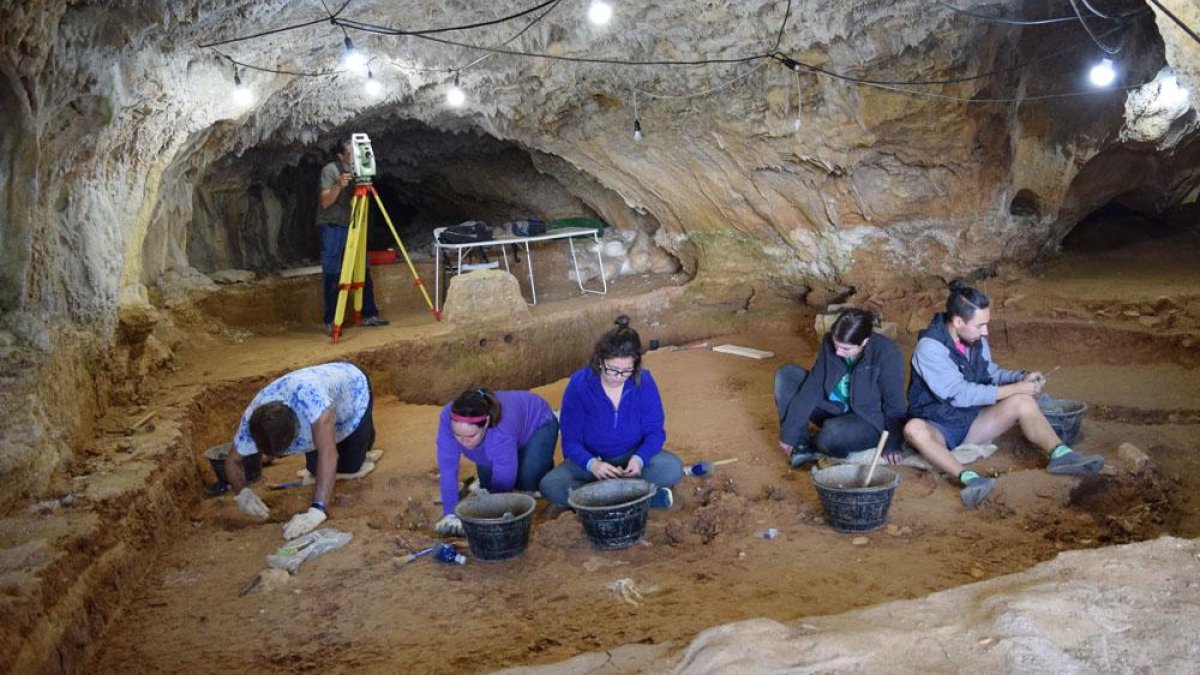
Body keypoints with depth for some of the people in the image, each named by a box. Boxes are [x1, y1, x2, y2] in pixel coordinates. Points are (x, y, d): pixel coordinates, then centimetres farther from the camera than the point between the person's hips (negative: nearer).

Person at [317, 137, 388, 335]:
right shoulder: (329, 170, -9)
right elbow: (325, 202, -15)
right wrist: (338, 185, -30)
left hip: (352, 226, 6)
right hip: (331, 227, -6)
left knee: (364, 271, 4)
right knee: (332, 274, -5)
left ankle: (369, 314, 13)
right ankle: (330, 321, 0)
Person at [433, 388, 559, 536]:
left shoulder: (502, 431, -45)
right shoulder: (448, 417, -36)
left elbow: (502, 484, -37)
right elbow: (448, 467, -31)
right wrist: (451, 514, -33)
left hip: (537, 422, -4)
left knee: (527, 479, -24)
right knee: (487, 483, -7)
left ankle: (544, 465, 7)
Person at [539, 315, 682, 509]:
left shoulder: (644, 382, -13)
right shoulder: (579, 384, -16)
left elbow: (655, 431, -8)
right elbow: (571, 440, -14)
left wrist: (639, 459, -30)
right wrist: (592, 464, -35)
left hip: (633, 457, 1)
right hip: (590, 459, 0)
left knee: (672, 468, -28)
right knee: (550, 485, -29)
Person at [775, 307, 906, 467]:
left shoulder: (886, 354, -27)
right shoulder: (829, 343, -13)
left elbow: (895, 405, -18)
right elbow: (812, 388, -13)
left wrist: (893, 445, -11)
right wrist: (789, 432, -15)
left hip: (870, 421, -6)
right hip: (834, 409, 6)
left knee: (832, 434, -38)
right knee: (785, 375, -6)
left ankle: (812, 446, 0)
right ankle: (802, 443, -8)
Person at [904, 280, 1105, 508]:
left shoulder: (976, 340, -1)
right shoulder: (929, 347, -23)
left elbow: (990, 373, 17)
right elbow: (960, 394, -27)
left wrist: (1022, 378, -4)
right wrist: (1014, 389, -23)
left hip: (971, 421, 7)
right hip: (937, 428, -7)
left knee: (1023, 402, -11)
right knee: (914, 429, -40)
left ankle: (1060, 454, -26)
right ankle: (969, 478, -54)